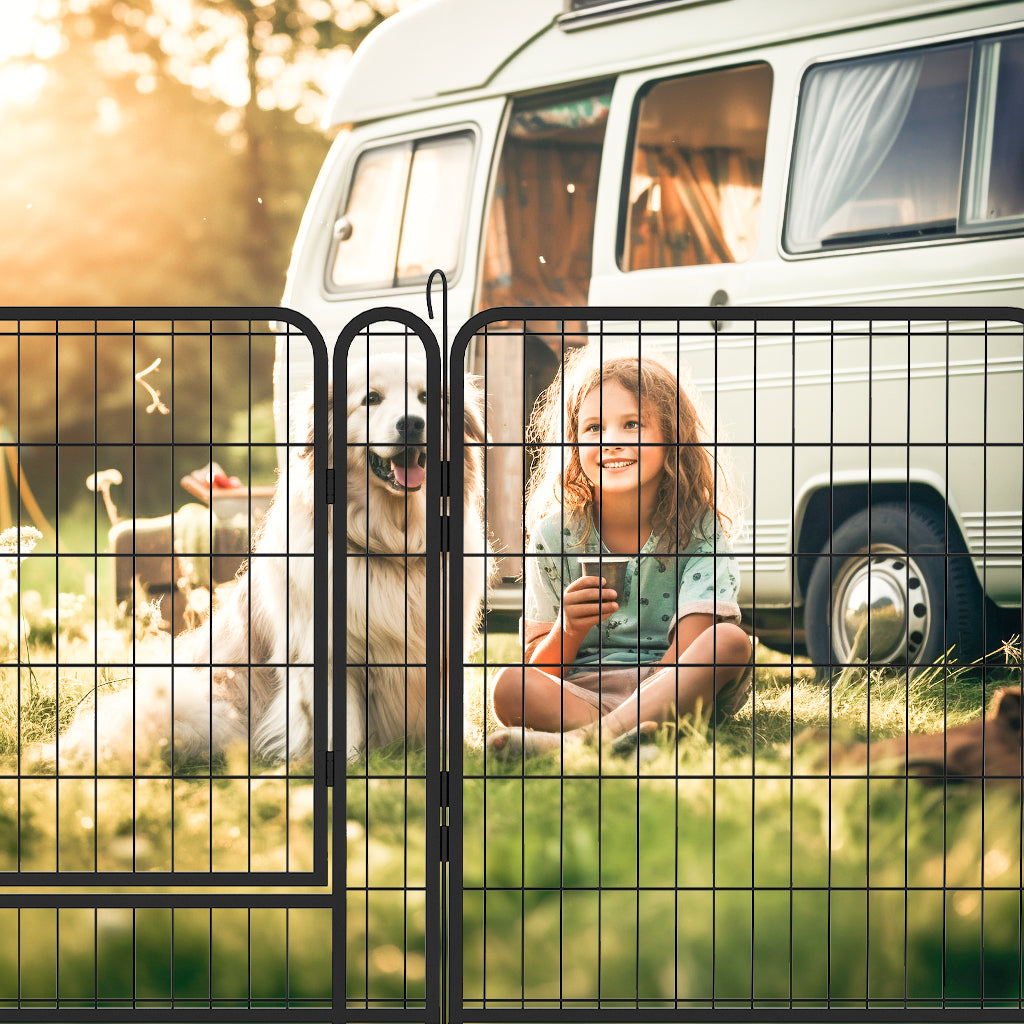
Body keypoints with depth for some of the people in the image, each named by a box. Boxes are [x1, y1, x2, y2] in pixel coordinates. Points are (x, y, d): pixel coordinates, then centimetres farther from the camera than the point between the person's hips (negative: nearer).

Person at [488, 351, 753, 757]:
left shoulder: (699, 529, 0)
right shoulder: (554, 535, 3)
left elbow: (688, 652, -11)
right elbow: (535, 670, 1)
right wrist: (568, 630, -21)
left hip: (685, 696, 0)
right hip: (580, 691, 0)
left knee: (732, 642, -30)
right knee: (508, 686, -28)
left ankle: (588, 736, -41)